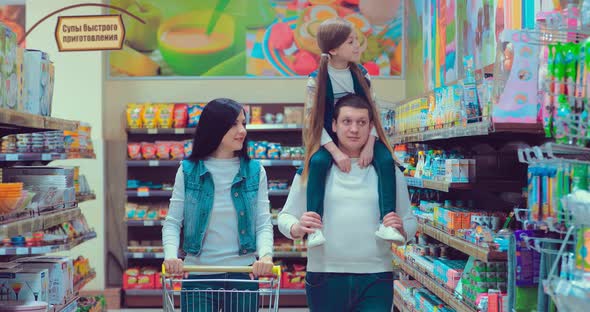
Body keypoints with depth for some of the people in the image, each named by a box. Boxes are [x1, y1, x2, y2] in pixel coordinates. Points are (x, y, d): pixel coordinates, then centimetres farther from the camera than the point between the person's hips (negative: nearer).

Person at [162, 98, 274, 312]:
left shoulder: (255, 171, 2)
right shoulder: (188, 171, 0)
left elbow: (263, 224, -1)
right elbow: (172, 222, 1)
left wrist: (265, 255, -20)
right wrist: (171, 255, -18)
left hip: (243, 276, 1)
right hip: (198, 277, -1)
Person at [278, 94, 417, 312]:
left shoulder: (388, 171, 7)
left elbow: (410, 221, 12)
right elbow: (286, 216, 6)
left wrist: (401, 229, -10)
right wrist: (297, 228, -16)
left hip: (375, 279, 0)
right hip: (324, 278, 0)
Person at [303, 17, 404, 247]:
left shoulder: (361, 75, 0)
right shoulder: (317, 80, -9)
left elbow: (372, 112, 1)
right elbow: (315, 120, -12)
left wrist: (369, 145, -15)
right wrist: (336, 152, -24)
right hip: (329, 138, -3)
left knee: (386, 159, -25)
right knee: (318, 162, -33)